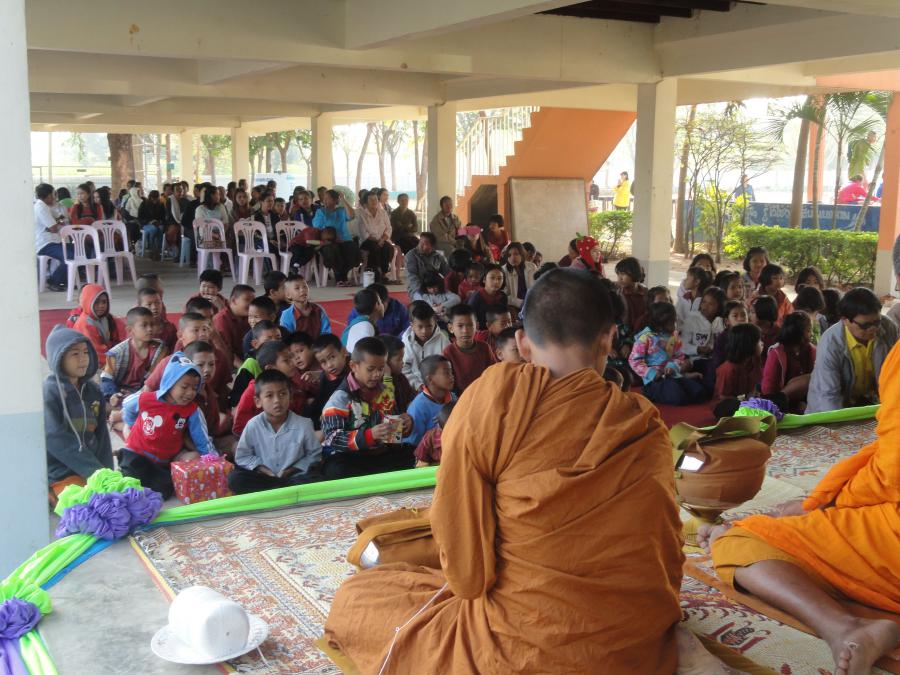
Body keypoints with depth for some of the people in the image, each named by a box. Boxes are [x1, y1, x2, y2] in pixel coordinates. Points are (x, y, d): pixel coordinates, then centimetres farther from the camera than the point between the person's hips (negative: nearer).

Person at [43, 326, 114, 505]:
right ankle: (53, 497, 3)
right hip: (61, 473, -7)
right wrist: (95, 471, -20)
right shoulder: (48, 392, -11)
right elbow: (55, 439, -18)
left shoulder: (93, 391, 9)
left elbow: (101, 435, 10)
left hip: (95, 469, 7)